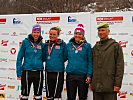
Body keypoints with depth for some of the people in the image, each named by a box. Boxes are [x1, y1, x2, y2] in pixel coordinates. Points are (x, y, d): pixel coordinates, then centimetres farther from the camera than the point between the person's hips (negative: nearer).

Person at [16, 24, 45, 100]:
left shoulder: (42, 44, 5)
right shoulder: (26, 42, -3)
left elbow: (43, 58, 12)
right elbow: (19, 57, -2)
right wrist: (19, 72, -7)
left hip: (39, 72, 3)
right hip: (27, 71, -2)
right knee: (25, 94, 6)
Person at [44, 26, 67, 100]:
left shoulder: (62, 44, -4)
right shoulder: (46, 44, 8)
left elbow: (65, 57, 0)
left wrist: (58, 61, -1)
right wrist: (49, 62, 6)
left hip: (58, 71, -4)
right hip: (48, 71, 4)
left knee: (57, 93, -2)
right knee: (49, 93, 14)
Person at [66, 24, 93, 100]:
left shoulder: (87, 46, -1)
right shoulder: (69, 45, 5)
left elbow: (90, 61, -3)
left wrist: (89, 75, -8)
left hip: (83, 75, -2)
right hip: (70, 75, 2)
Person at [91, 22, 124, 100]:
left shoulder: (115, 46, -1)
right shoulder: (95, 47, 14)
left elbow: (120, 66, -6)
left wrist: (117, 84, -12)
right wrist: (91, 82, 11)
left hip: (109, 86, -5)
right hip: (96, 86, 5)